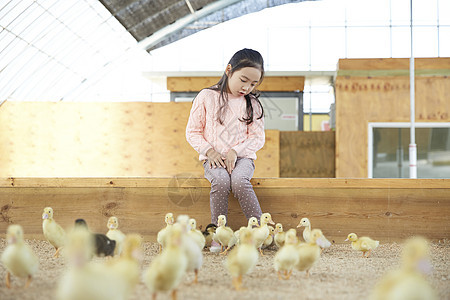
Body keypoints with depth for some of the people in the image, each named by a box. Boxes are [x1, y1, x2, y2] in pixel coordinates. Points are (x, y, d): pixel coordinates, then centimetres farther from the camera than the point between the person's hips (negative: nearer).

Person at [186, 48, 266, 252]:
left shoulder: (252, 103, 7)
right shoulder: (206, 97, 3)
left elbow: (258, 137, 4)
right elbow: (192, 132, 6)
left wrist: (235, 151, -12)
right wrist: (209, 151, -10)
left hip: (242, 157, 1)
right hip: (214, 159, 0)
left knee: (239, 180, -33)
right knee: (221, 181, -34)